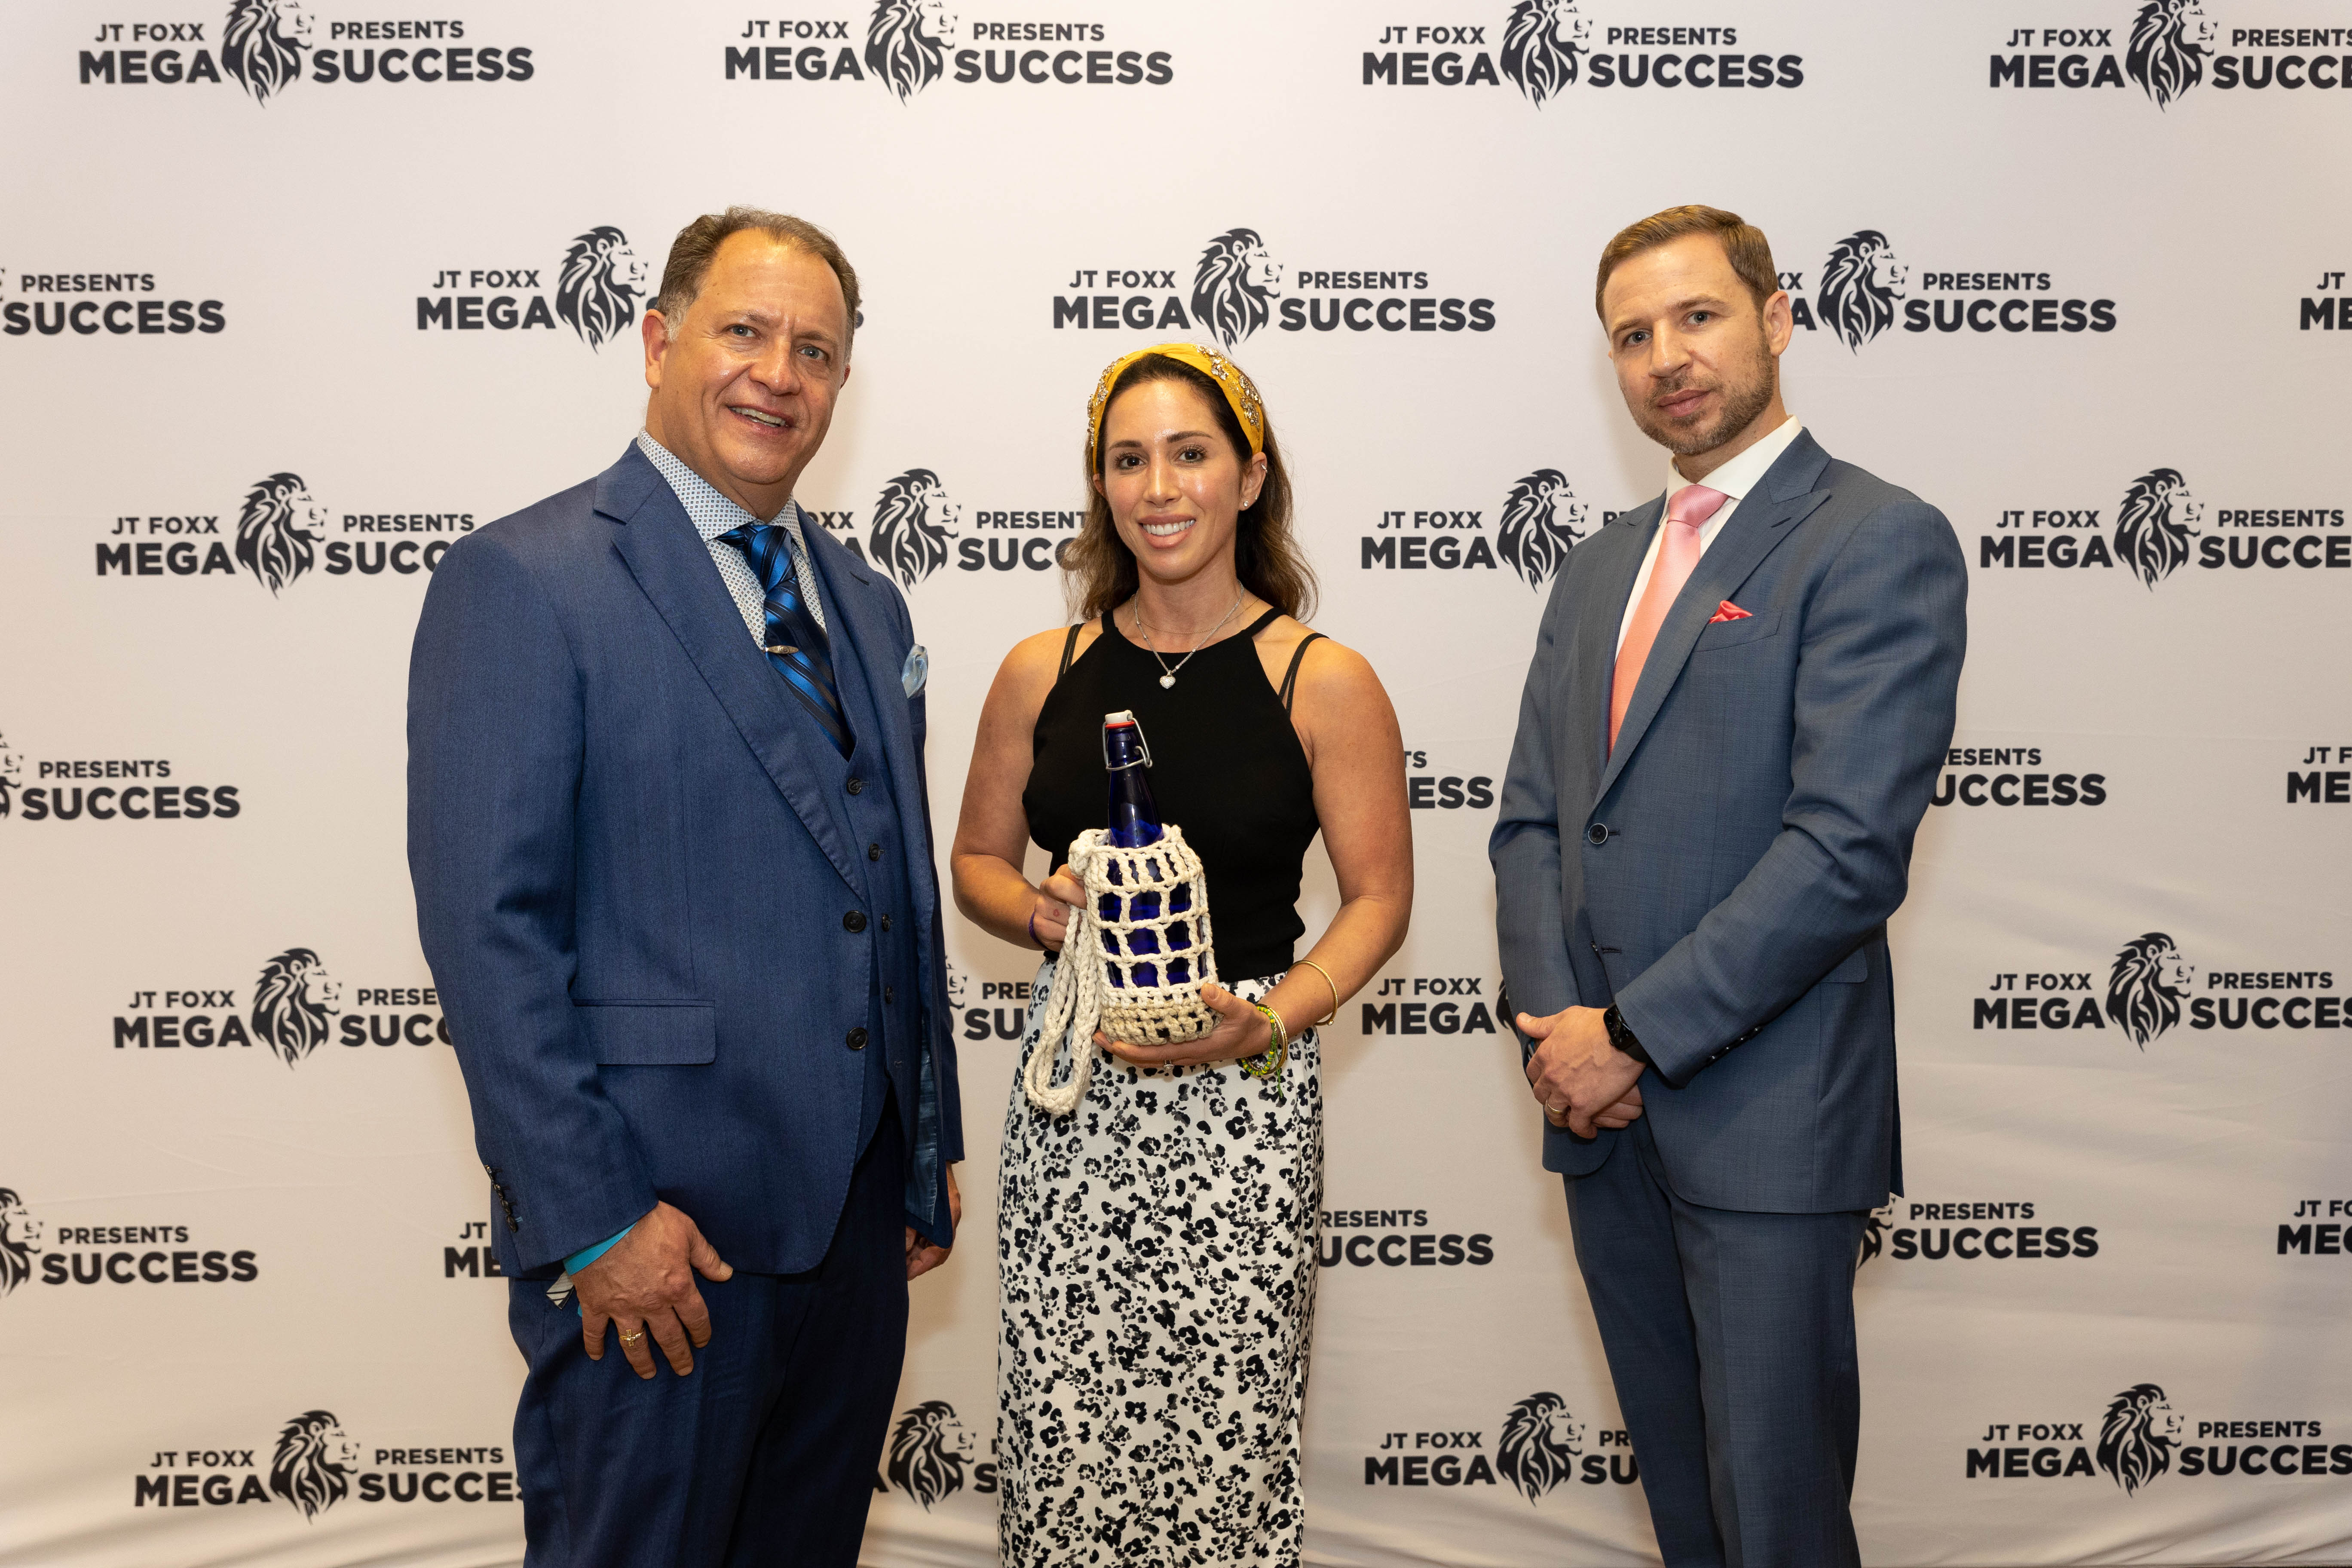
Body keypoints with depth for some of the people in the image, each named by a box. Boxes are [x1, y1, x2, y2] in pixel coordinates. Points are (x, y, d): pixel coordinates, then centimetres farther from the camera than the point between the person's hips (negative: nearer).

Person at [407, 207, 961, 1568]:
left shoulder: (865, 603, 12)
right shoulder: (525, 583, -11)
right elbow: (488, 928, -16)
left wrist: (933, 1152, 15)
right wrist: (592, 1221, -18)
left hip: (858, 1216, 7)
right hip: (657, 1231, -6)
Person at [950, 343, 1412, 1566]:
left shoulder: (1323, 683, -2)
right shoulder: (1041, 673, 7)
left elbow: (1378, 897, 1)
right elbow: (976, 859, 16)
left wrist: (1270, 1020, -14)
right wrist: (1038, 912, -6)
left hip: (1242, 1095, -2)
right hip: (1070, 1077, 3)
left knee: (1224, 1426, 0)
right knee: (1056, 1421, 4)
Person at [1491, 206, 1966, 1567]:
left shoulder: (1880, 541, -8)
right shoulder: (1600, 568, 15)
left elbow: (1850, 846, -18)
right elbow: (1533, 822, 12)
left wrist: (1636, 1037, -16)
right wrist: (1557, 1026, -4)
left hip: (1764, 1121, -6)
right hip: (1606, 1114, 6)